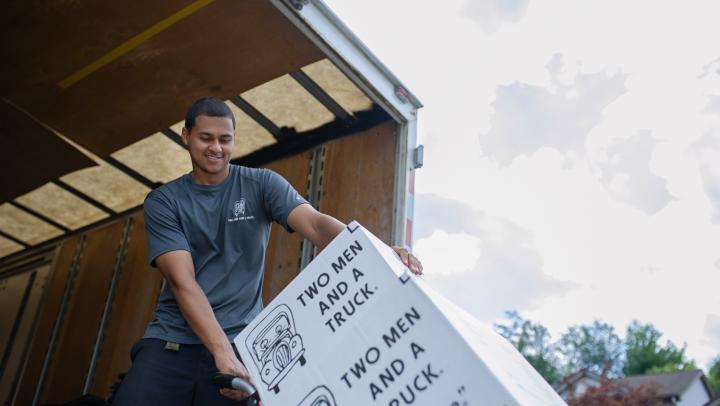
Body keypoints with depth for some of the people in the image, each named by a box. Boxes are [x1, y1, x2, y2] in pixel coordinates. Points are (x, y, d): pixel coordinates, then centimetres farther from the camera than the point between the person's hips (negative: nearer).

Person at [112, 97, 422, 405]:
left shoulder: (262, 185, 2)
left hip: (240, 342, 0)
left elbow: (315, 224, -14)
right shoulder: (162, 202, 2)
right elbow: (181, 280, -11)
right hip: (170, 340, 1)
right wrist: (222, 351, -25)